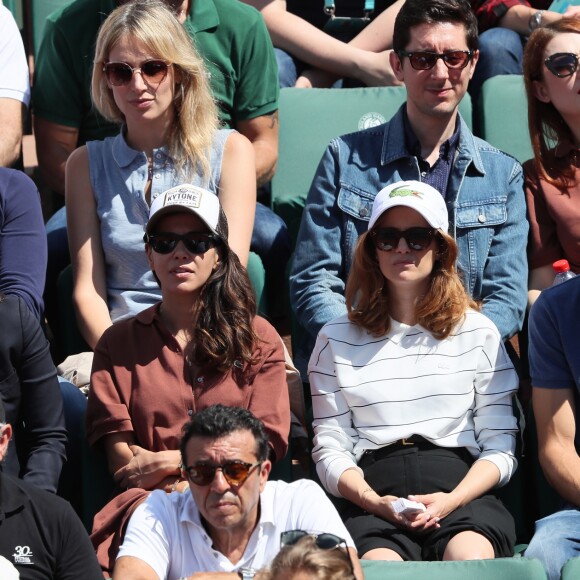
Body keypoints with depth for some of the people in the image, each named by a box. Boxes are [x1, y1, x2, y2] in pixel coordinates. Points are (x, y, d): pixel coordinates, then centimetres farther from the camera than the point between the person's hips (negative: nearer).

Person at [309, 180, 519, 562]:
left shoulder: (479, 333, 14)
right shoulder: (337, 340, 14)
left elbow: (499, 447, 8)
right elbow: (330, 451, 8)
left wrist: (452, 500, -11)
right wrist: (374, 502, -12)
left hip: (464, 491, 1)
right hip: (372, 495, -1)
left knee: (470, 559, -36)